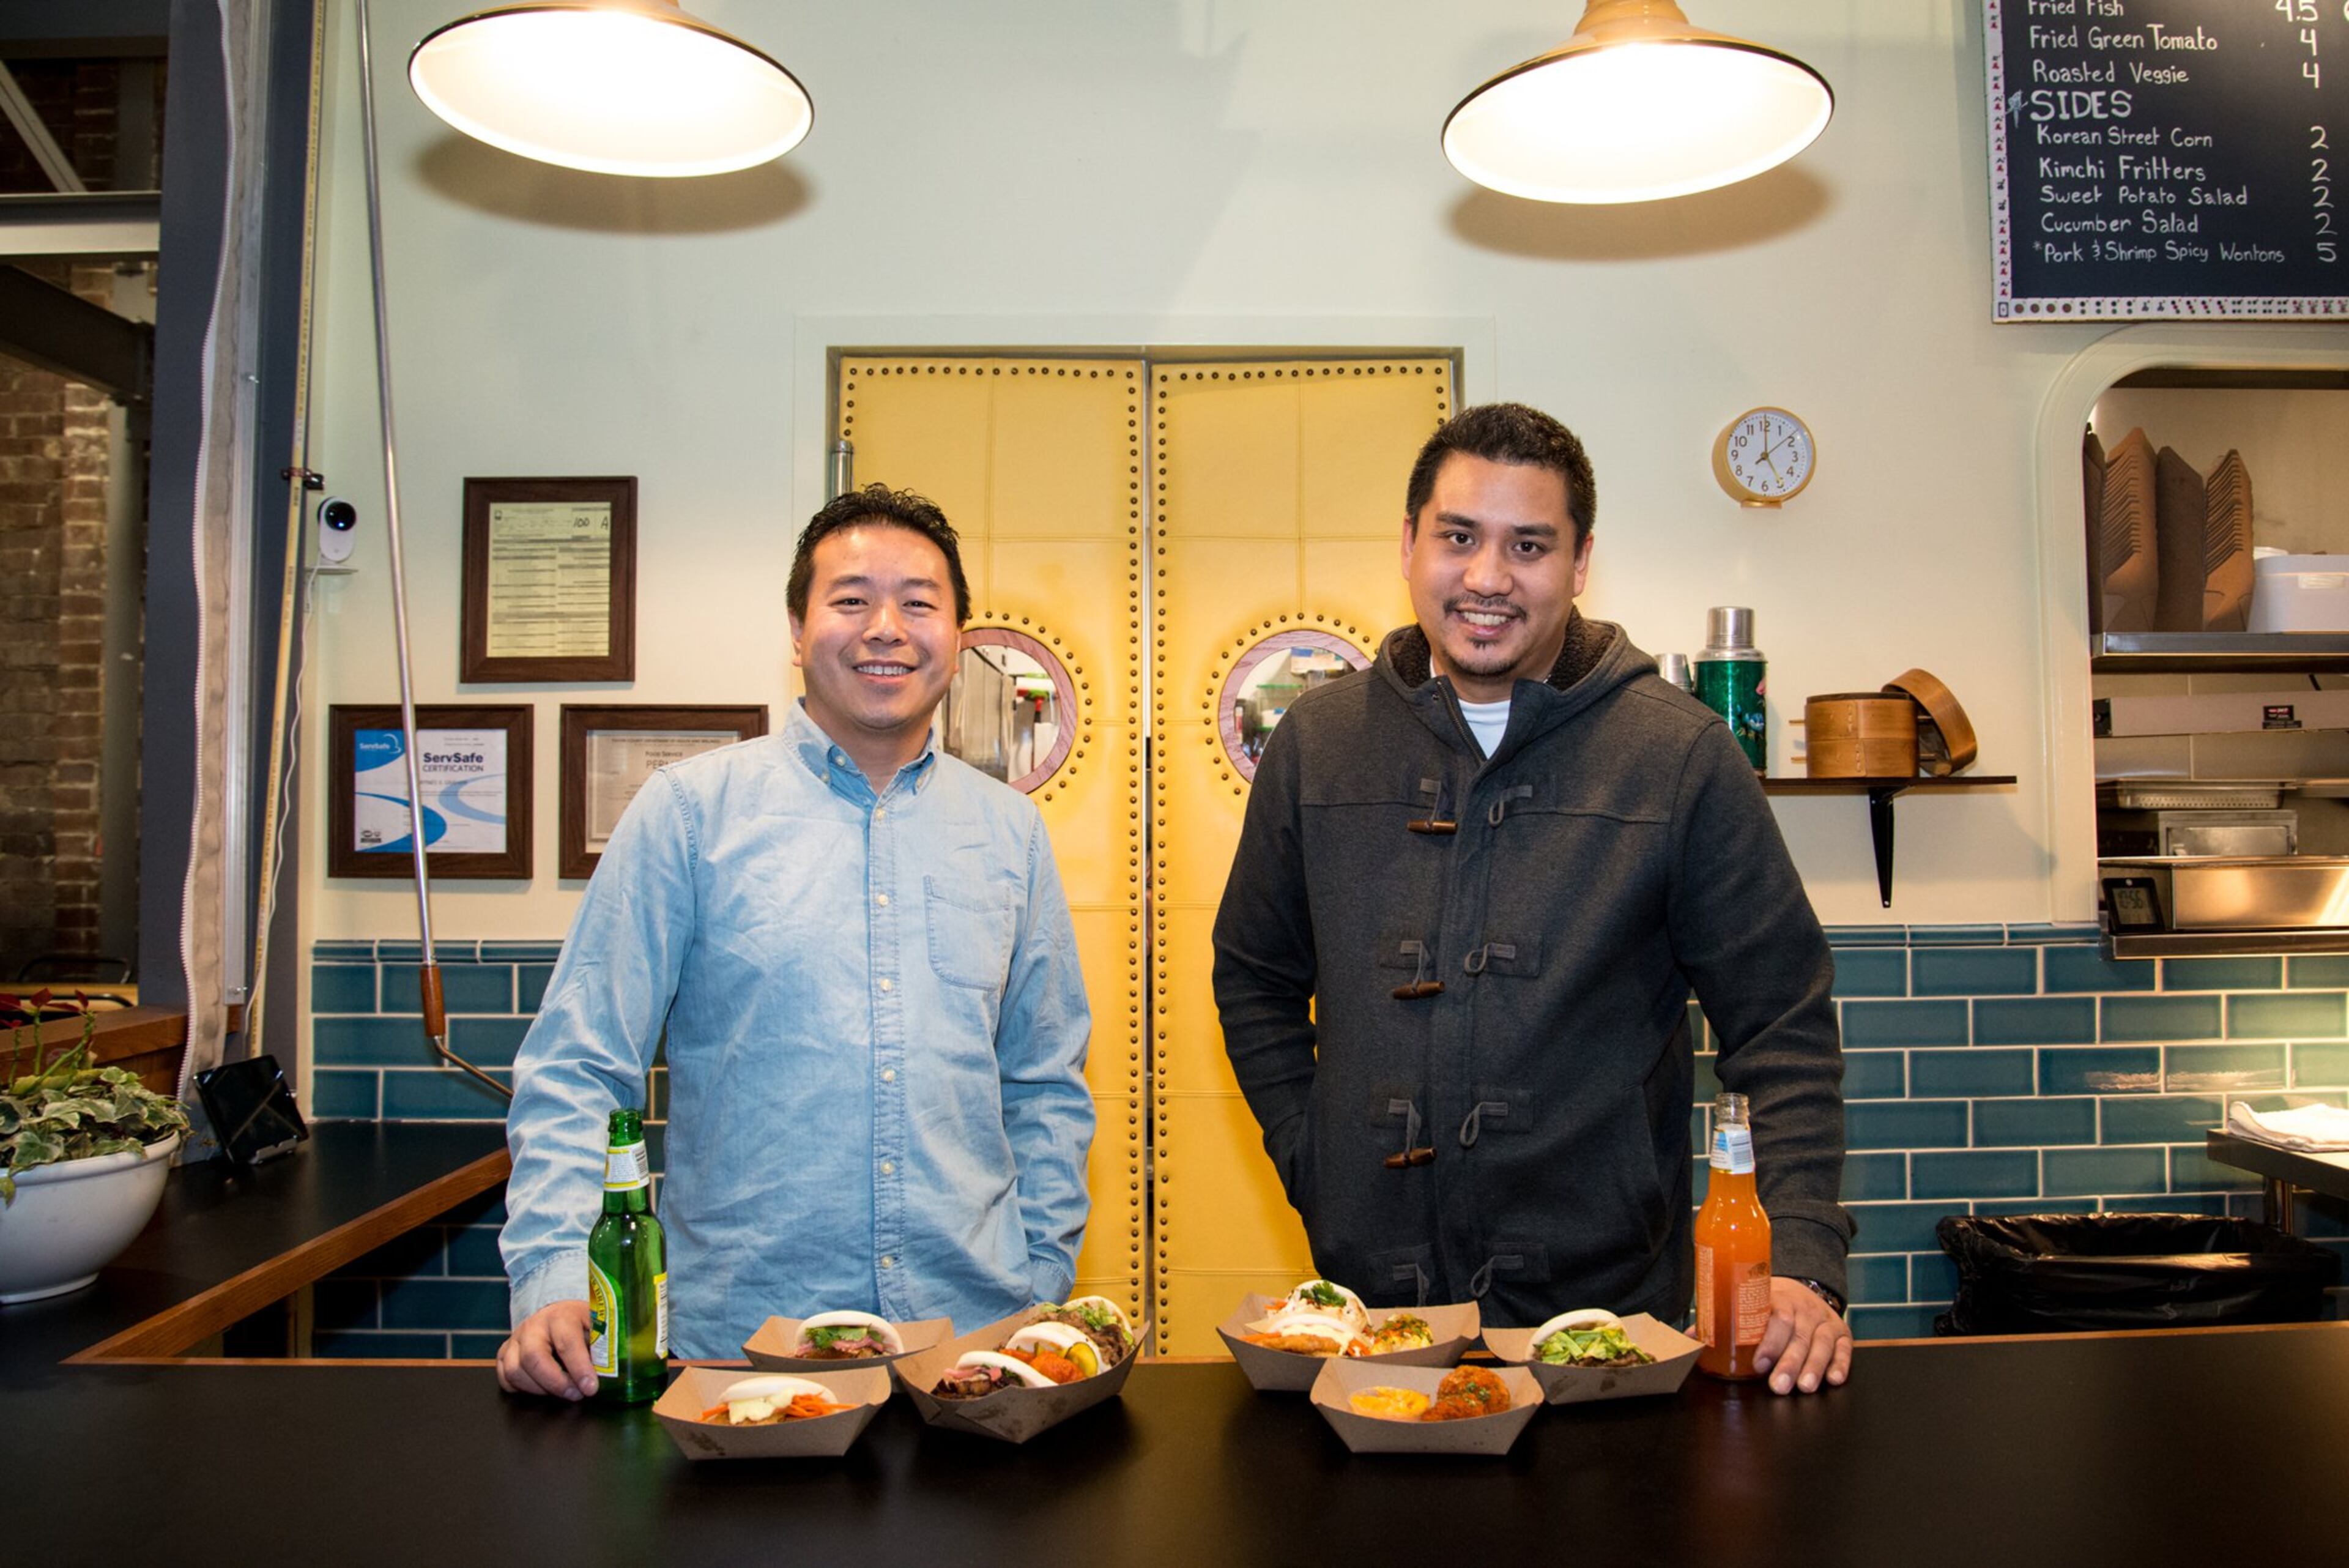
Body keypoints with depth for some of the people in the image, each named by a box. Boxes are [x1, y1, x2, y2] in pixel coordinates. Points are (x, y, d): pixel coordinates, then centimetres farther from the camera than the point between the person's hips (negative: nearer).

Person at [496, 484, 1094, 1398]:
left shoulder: (1010, 832, 7)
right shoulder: (689, 809, -2)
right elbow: (577, 1071, -3)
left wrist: (1041, 1285, 6)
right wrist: (555, 1283, -14)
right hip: (737, 1339, -2)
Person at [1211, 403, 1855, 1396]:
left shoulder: (1680, 754, -6)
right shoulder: (1317, 740, 1)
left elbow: (1782, 1027, -4)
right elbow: (1254, 978, 11)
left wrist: (1802, 1264, -13)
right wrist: (1314, 1166, 2)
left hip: (1605, 1303, -2)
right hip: (1368, 1297, 2)